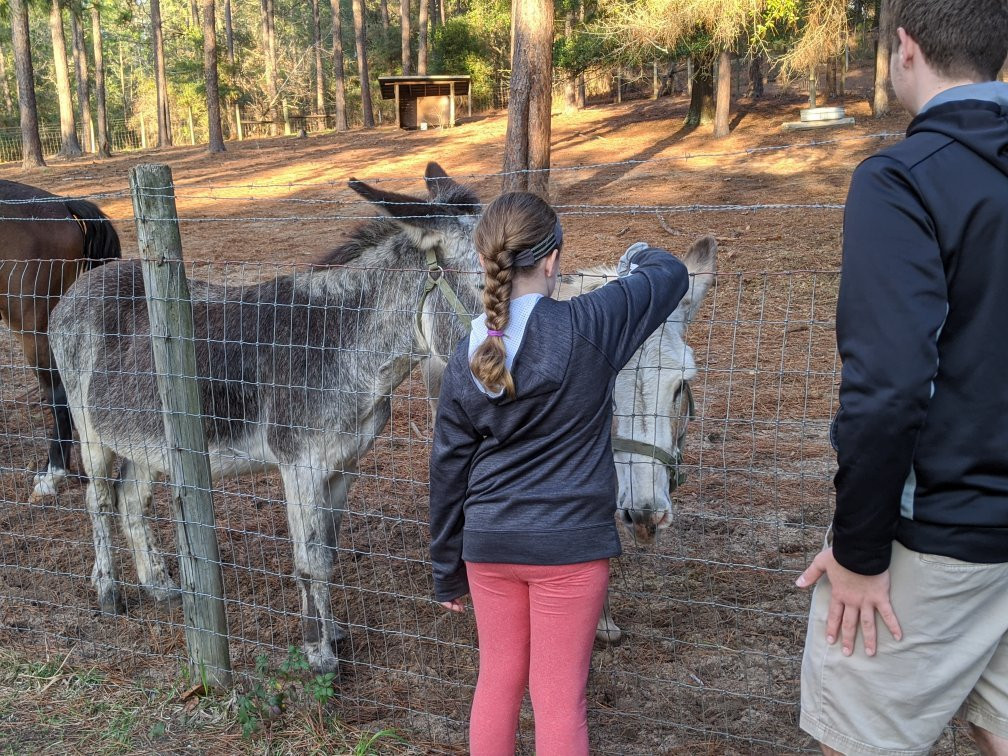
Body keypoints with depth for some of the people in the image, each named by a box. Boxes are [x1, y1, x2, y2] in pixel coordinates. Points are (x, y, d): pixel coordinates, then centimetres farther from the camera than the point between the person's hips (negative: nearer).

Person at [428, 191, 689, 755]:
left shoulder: (467, 360, -3)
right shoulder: (590, 326, -15)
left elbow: (449, 471, 4)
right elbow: (672, 275, 1)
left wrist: (448, 573, 14)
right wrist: (639, 258, 26)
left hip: (489, 544, 4)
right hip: (569, 543, -4)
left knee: (497, 681, 19)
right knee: (560, 696, 7)